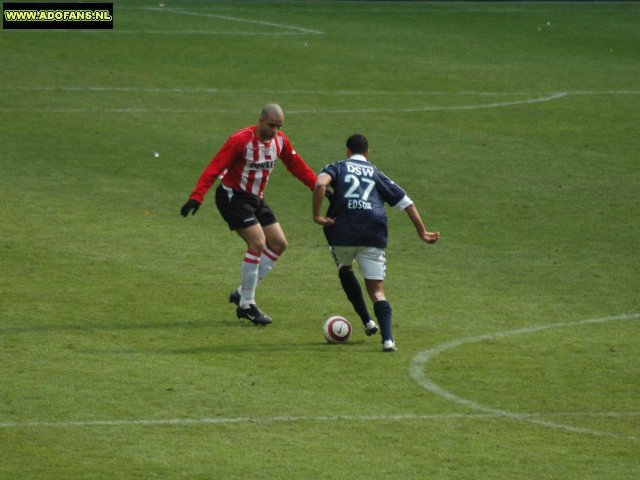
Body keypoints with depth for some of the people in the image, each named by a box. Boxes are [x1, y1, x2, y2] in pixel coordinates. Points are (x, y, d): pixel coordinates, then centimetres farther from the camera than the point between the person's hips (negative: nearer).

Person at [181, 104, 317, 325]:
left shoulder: (279, 141, -1)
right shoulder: (241, 140, -23)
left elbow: (297, 166, 12)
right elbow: (214, 168, -26)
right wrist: (196, 197, -34)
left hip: (256, 199, 8)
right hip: (233, 196, -8)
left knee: (279, 243, 3)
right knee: (258, 242, -19)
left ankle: (243, 293, 11)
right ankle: (246, 305, -9)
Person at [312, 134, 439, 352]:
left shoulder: (336, 168, 14)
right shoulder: (377, 174, 22)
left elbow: (320, 184, -10)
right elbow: (407, 203, 21)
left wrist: (317, 216, -7)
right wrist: (422, 232, 27)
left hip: (342, 234, -1)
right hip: (373, 236, 1)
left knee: (345, 270, 31)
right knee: (377, 290, 4)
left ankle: (368, 322, 25)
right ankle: (387, 339, -18)